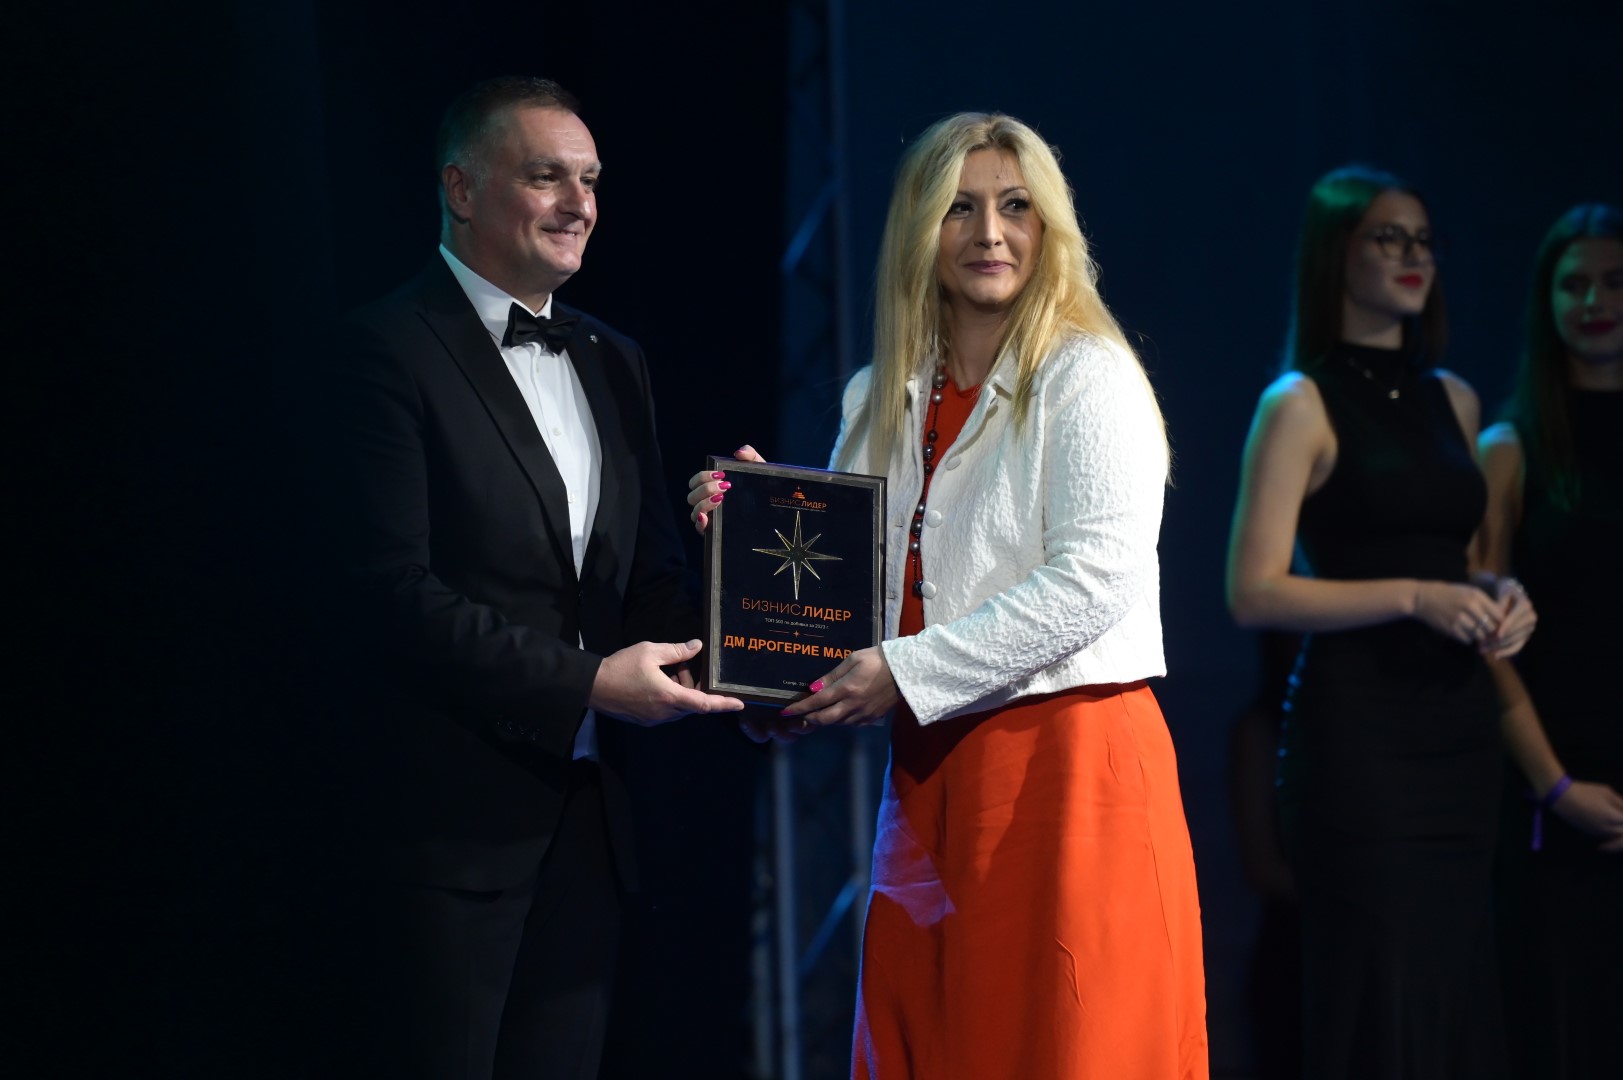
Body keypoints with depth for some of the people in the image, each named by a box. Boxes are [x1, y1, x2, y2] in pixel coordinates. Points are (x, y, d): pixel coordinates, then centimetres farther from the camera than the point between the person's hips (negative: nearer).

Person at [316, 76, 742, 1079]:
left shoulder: (614, 362, 16)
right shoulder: (389, 350, -8)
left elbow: (652, 569, 16)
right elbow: (397, 592, -16)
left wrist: (702, 650, -7)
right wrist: (586, 681, -18)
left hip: (588, 799, 7)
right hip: (458, 803, -7)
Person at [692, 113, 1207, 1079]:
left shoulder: (1088, 376, -4)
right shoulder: (881, 398, 15)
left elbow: (1094, 581, -15)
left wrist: (909, 670, -16)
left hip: (1067, 767, -6)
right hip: (929, 780, 6)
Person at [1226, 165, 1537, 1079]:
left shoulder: (1453, 400, 15)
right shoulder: (1302, 404, -4)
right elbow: (1255, 593, -10)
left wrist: (1500, 598, 4)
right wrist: (1414, 598, -17)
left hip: (1457, 721, 6)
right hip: (1358, 722, -6)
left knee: (1457, 988, 6)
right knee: (1375, 1000, -7)